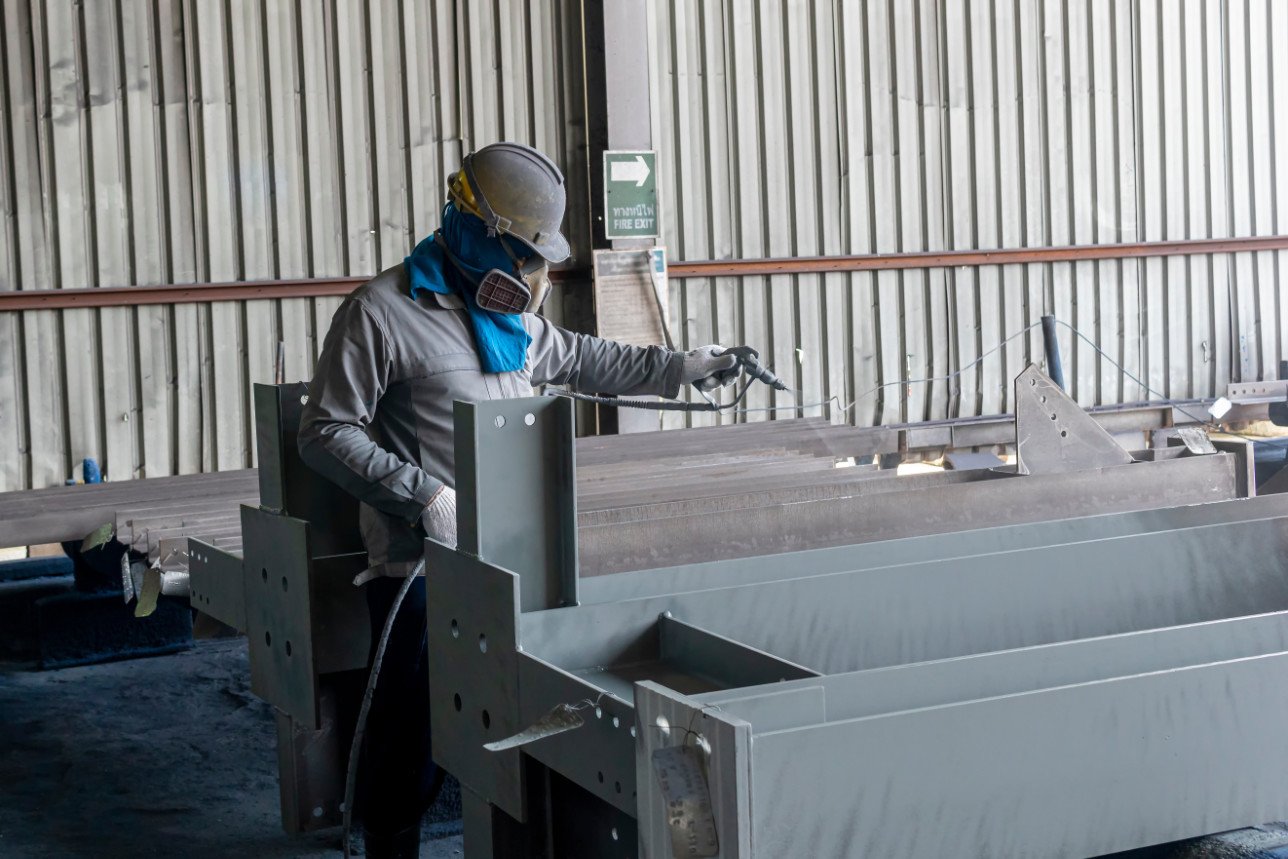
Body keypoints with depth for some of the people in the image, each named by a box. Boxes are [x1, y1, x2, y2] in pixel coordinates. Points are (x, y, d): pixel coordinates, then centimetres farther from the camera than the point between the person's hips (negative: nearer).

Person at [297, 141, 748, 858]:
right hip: (423, 563, -7)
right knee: (415, 740, -1)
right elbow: (327, 433, -10)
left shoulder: (511, 312, 14)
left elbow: (579, 359, 31)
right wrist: (421, 493, -18)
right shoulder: (381, 313, -10)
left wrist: (681, 367, 28)